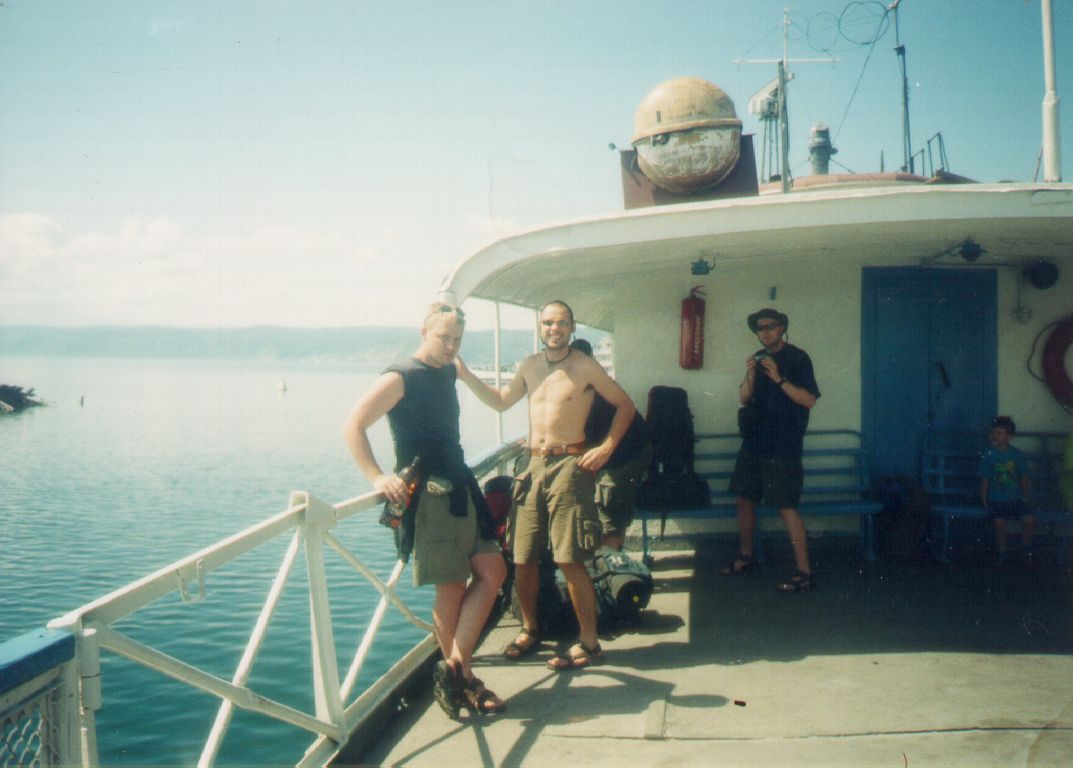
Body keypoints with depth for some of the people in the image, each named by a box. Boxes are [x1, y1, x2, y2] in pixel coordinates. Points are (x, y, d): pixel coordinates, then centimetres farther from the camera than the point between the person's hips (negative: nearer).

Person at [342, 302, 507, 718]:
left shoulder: (446, 374, 15)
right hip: (427, 495, -8)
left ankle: (454, 668, 6)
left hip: (461, 490, 8)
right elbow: (353, 425, -17)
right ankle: (461, 679, 8)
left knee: (492, 571, 2)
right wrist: (378, 477, -23)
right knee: (451, 587, -3)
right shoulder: (400, 378, -9)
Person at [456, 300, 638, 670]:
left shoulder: (584, 367, -3)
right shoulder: (529, 366, 13)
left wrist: (606, 447, -6)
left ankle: (589, 643, 3)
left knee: (569, 560, -8)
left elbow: (625, 405, 3)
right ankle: (529, 630, 27)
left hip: (569, 464, -5)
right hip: (533, 464, 5)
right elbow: (501, 401, 26)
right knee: (522, 558, 7)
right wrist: (466, 376, 15)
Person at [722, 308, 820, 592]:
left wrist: (779, 378, -22)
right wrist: (750, 375, -8)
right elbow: (744, 399, 10)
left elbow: (809, 400, -15)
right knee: (745, 498, 13)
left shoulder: (798, 358, -7)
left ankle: (804, 572, -7)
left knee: (786, 506, -11)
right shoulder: (759, 358, 13)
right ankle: (745, 557, 30)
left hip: (783, 447, -7)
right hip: (754, 441, 7)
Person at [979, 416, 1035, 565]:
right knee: (999, 522, -26)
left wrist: (1025, 497, 4)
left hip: (1016, 498, 2)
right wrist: (985, 502, -1)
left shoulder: (1016, 454, 2)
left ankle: (1026, 549, 6)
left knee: (1029, 519, -21)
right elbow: (984, 481, 2)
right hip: (996, 500, -2)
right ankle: (1001, 553, -2)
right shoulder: (988, 455, -2)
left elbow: (1024, 478, 10)